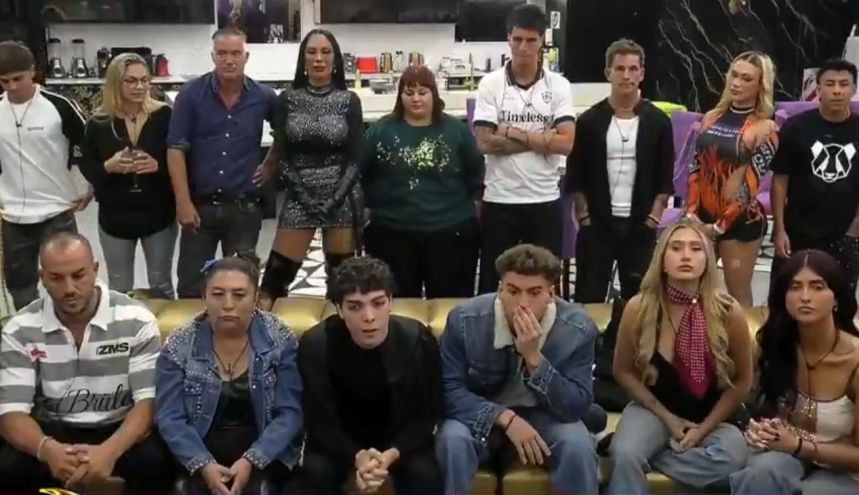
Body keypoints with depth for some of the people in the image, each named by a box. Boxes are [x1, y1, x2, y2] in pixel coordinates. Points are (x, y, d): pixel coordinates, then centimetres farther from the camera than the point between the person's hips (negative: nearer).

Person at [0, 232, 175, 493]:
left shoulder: (136, 320, -10)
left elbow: (149, 400, -14)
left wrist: (109, 451, -34)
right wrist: (47, 449, -34)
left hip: (120, 431, -1)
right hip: (52, 433, 1)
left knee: (156, 460, -32)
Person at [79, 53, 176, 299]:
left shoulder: (163, 116, -9)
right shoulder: (99, 122, -5)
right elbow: (86, 166, 2)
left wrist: (157, 166, -24)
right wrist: (108, 167, -18)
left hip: (158, 214, -1)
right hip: (115, 218, 1)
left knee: (162, 286, 15)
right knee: (119, 290, 15)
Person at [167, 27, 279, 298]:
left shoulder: (264, 97, 0)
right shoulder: (191, 94, -5)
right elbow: (176, 149, -6)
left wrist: (269, 164, 9)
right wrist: (183, 201, -11)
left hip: (244, 207, 1)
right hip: (199, 204, -1)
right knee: (191, 285, 5)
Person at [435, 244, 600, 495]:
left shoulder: (577, 328, -18)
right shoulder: (464, 319, -19)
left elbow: (577, 407, -20)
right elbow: (449, 389, -16)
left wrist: (534, 358, -35)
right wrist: (506, 418, -30)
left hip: (544, 416, 1)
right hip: (484, 415, 0)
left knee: (578, 447, -29)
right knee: (452, 440, -31)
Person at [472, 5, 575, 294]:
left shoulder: (559, 86, 0)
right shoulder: (490, 84, -1)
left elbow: (565, 143, -10)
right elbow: (485, 143, -10)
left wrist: (514, 133, -11)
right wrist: (542, 139, -10)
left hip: (545, 200, 1)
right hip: (500, 199, -1)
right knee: (492, 281, 9)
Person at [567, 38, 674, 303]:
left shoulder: (657, 121, 3)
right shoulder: (589, 121, 0)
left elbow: (665, 177, 5)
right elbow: (575, 176, 2)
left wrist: (654, 217, -3)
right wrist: (584, 216, -5)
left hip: (640, 226, 1)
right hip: (596, 225, -1)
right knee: (589, 298, 4)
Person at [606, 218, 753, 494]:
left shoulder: (728, 311, -15)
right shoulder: (639, 308, -14)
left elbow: (742, 381, -2)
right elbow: (624, 372, 0)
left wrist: (703, 428, -9)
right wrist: (667, 417, -7)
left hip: (713, 416, 2)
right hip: (654, 409, -1)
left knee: (731, 459, -30)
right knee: (625, 456, -32)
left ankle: (649, 454, -11)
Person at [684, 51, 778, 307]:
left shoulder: (764, 128, -8)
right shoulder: (712, 117, 7)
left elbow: (750, 184, -11)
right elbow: (695, 169, 8)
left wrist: (720, 226, -11)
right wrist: (691, 211, -3)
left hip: (741, 221, -5)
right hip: (702, 216, 5)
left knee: (738, 294, 4)